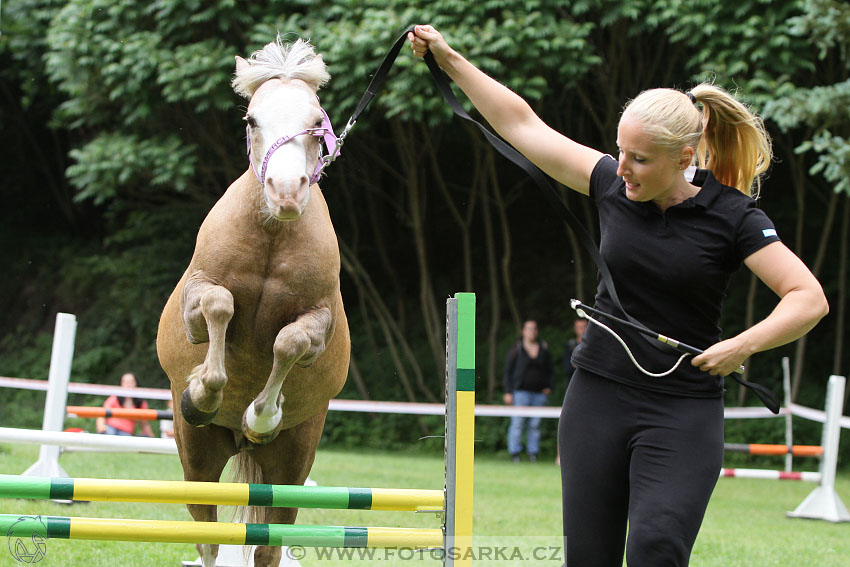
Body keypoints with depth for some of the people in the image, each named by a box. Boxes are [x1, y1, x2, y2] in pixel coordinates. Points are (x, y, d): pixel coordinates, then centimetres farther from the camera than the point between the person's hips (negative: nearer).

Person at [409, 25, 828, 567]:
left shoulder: (731, 217, -9)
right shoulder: (612, 184, 1)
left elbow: (810, 298, -12)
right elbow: (522, 123, 8)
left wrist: (743, 345, -24)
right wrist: (449, 59, 8)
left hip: (683, 410, -4)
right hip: (598, 397, 4)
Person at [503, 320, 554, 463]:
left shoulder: (544, 348, 10)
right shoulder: (516, 349, 0)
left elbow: (550, 370, 19)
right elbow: (508, 371, 1)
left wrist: (549, 387, 5)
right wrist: (508, 392, -5)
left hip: (539, 393, 3)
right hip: (520, 391, -3)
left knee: (535, 424, 2)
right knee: (517, 423, -7)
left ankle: (533, 453, 7)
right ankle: (514, 453, -2)